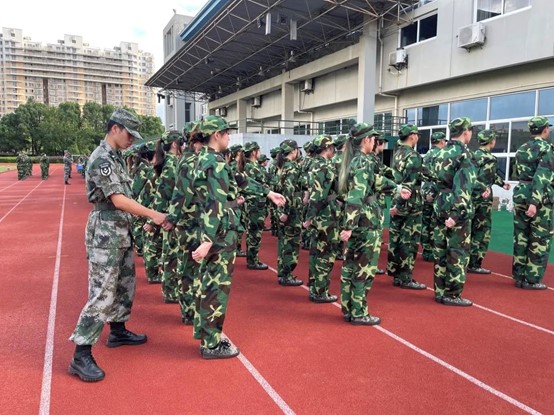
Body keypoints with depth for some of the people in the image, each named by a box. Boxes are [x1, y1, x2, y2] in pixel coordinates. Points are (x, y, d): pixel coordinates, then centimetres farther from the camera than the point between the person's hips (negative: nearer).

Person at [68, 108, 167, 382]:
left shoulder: (116, 157, 13)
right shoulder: (101, 159, -16)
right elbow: (118, 200, -22)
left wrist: (145, 219, 11)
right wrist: (154, 215, -19)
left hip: (122, 232, 10)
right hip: (106, 234, -10)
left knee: (125, 286, 19)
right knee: (101, 295, -8)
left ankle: (118, 331, 35)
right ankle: (81, 356, -1)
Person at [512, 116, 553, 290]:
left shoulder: (521, 149, 11)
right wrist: (535, 202, -26)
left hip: (520, 194, 7)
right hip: (540, 197, -6)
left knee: (520, 237, 10)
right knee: (540, 240, 2)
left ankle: (519, 276, 16)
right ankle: (532, 280, 4)